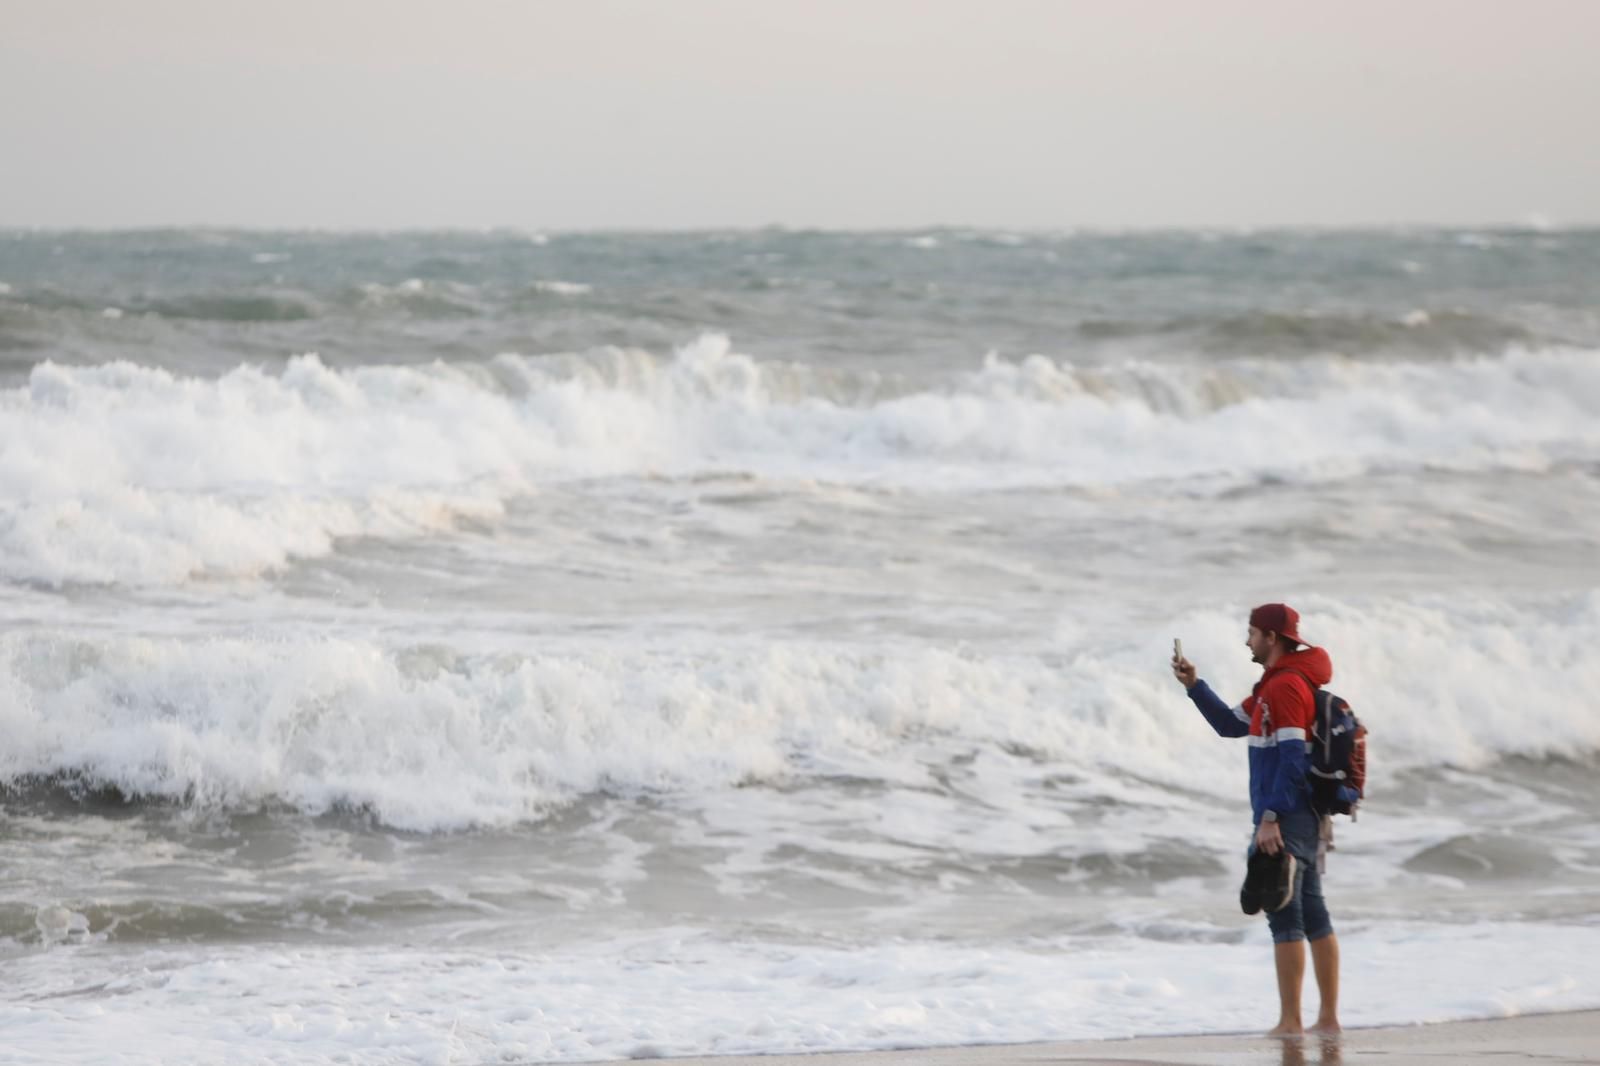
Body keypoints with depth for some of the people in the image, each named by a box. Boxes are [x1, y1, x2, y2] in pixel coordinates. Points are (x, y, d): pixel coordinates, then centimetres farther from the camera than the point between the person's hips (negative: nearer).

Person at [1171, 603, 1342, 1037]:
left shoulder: (1287, 687, -15)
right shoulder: (1274, 685, 17)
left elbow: (1292, 758, -21)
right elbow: (1230, 724, 25)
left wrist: (1270, 817, -23)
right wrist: (1194, 686, 15)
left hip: (1286, 819, -10)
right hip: (1305, 819, 10)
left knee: (1285, 919, -7)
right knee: (1312, 916, 9)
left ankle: (1290, 1021, -7)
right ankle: (1328, 1017, 10)